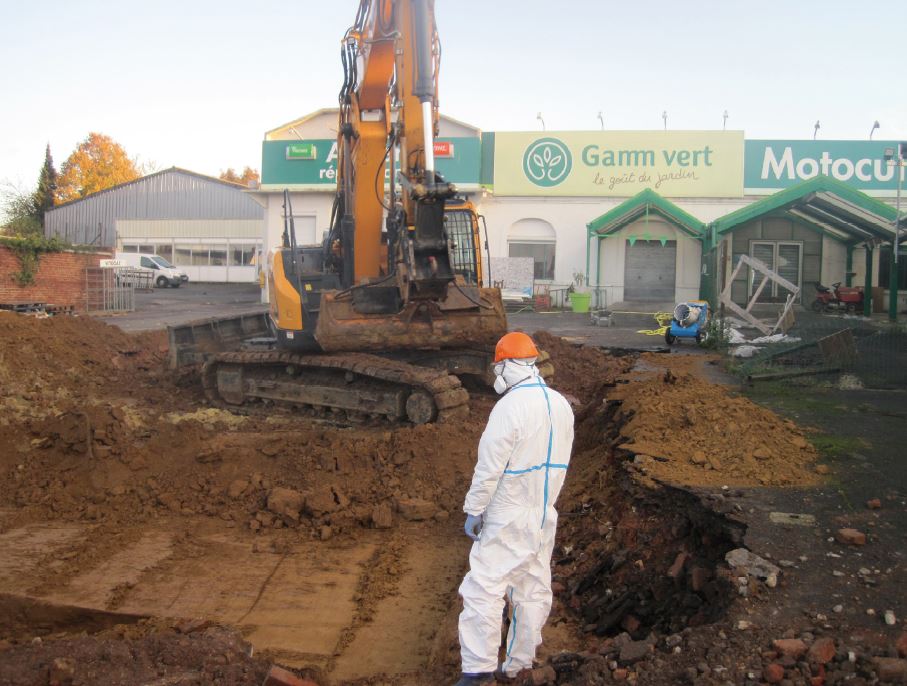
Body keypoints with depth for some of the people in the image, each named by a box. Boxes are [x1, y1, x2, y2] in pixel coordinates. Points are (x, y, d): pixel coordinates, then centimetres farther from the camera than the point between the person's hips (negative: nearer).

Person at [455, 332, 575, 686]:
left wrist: (473, 510, -9)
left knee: (484, 587, -2)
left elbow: (489, 467, -19)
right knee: (534, 589, 12)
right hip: (544, 514, 8)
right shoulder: (561, 405, 4)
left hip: (508, 517, -8)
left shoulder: (510, 407, -20)